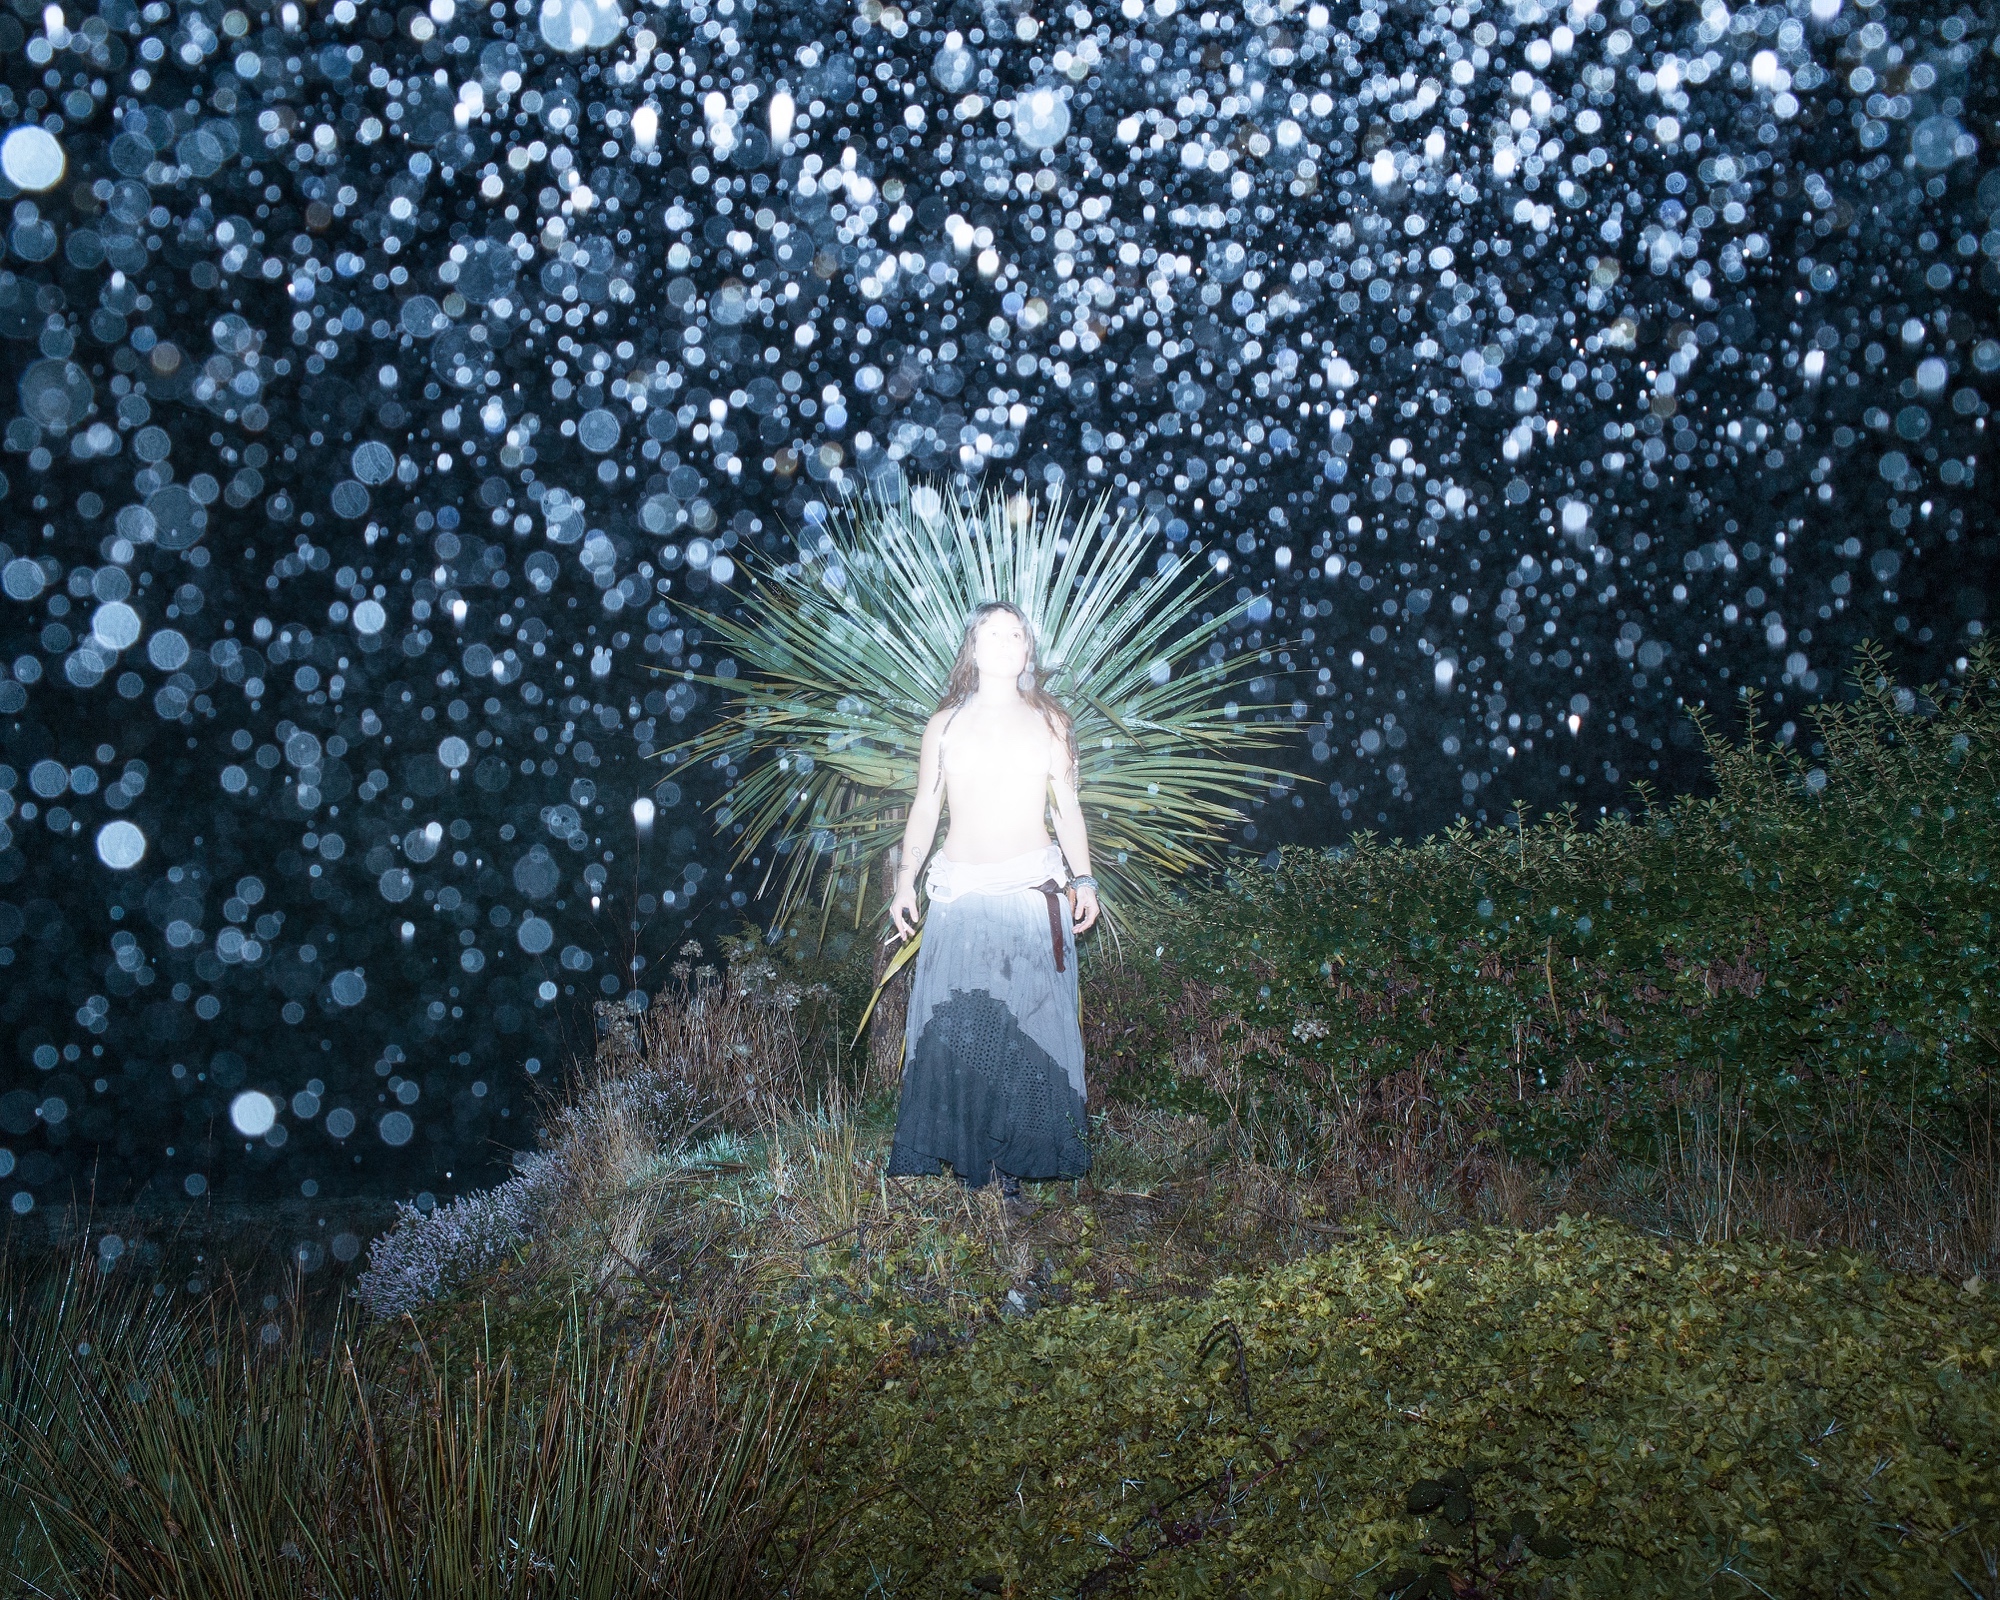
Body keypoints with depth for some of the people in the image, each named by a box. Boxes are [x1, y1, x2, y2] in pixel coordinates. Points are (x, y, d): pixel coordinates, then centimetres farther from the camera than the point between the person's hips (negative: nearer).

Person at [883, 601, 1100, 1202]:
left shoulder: (1048, 722, 12)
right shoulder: (944, 725, 11)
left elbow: (1068, 808, 13)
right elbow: (924, 810, 12)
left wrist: (1084, 879, 2)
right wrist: (905, 880, 2)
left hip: (1034, 891, 0)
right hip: (960, 893, 0)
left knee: (1029, 1029, -4)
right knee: (952, 1029, -6)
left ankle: (1016, 1163, 4)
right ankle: (963, 1160, 5)